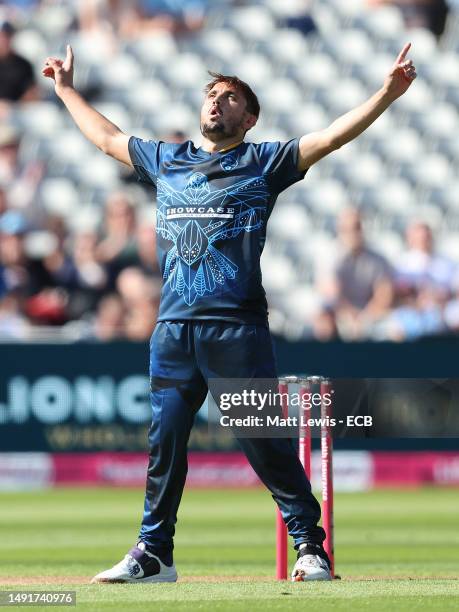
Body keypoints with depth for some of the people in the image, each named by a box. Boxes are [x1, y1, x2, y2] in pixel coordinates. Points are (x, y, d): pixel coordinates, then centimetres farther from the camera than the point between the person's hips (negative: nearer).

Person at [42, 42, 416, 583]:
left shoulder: (262, 163, 7)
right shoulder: (165, 160, 20)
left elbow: (332, 136, -2)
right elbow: (106, 137, 35)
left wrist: (388, 92, -13)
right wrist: (66, 90, 42)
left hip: (237, 325, -4)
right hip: (173, 329, 4)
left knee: (266, 441, -6)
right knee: (164, 440, 3)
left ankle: (310, 547, 0)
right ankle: (153, 553, 10)